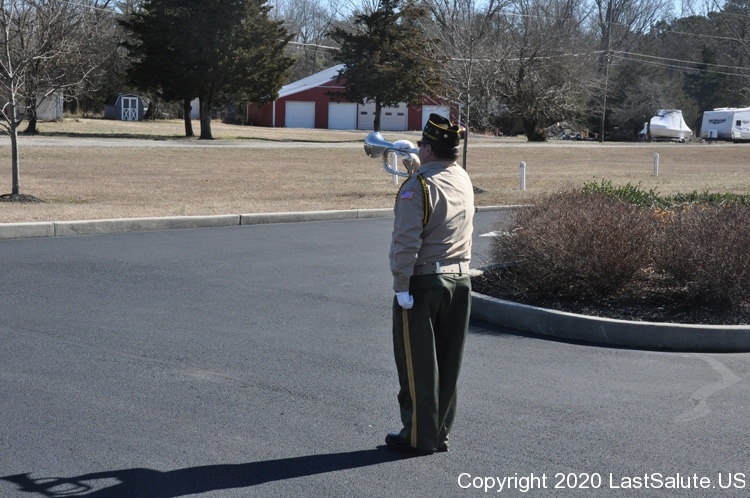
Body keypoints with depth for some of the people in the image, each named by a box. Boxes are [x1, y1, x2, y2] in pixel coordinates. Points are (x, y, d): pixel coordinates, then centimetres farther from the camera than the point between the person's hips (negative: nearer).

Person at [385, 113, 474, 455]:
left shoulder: (418, 186, -16)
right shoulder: (463, 180, 6)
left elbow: (407, 242, -21)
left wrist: (402, 286, -17)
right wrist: (418, 168, 35)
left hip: (423, 284, -7)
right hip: (460, 280, 7)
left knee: (417, 364, 3)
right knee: (447, 363, 13)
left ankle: (419, 436, 10)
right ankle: (440, 433, 22)